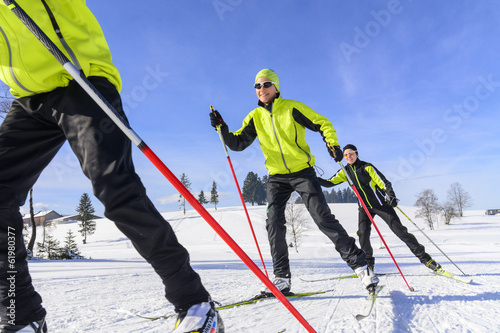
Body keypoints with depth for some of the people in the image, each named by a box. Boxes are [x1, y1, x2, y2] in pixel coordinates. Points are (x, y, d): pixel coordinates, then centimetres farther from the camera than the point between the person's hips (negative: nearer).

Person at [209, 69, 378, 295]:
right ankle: (282, 278, 4)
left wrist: (332, 143, -17)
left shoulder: (291, 107, -2)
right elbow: (237, 143, 5)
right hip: (276, 177, 4)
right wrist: (221, 127, -11)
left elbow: (322, 124, 1)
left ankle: (359, 263, 3)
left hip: (302, 172, -3)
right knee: (274, 224, -7)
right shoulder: (255, 117, 8)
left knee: (323, 218, -9)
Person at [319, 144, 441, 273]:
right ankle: (368, 263, 0)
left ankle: (424, 257, 7)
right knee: (363, 233, -15)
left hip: (381, 203, -3)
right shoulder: (345, 171, 0)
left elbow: (383, 182, -15)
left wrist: (391, 196, -32)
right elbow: (329, 183, -1)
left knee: (399, 230, -5)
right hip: (364, 207, 3)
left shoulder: (367, 167, -12)